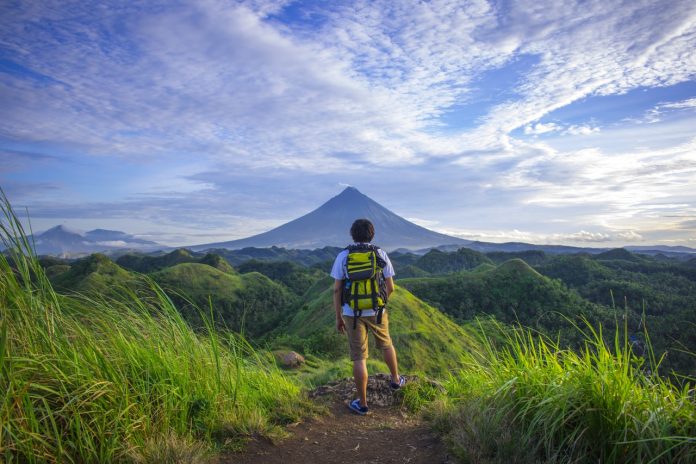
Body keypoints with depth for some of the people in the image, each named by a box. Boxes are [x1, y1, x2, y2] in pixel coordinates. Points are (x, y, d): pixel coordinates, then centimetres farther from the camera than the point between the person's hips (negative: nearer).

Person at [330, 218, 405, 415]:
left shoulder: (343, 256, -7)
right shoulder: (381, 254, -5)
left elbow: (337, 289, -6)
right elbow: (390, 287, -1)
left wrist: (338, 317, 3)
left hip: (352, 313, -1)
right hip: (376, 311, 1)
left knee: (359, 357, 6)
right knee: (385, 343, 27)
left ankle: (362, 403, 14)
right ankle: (396, 380, 46)